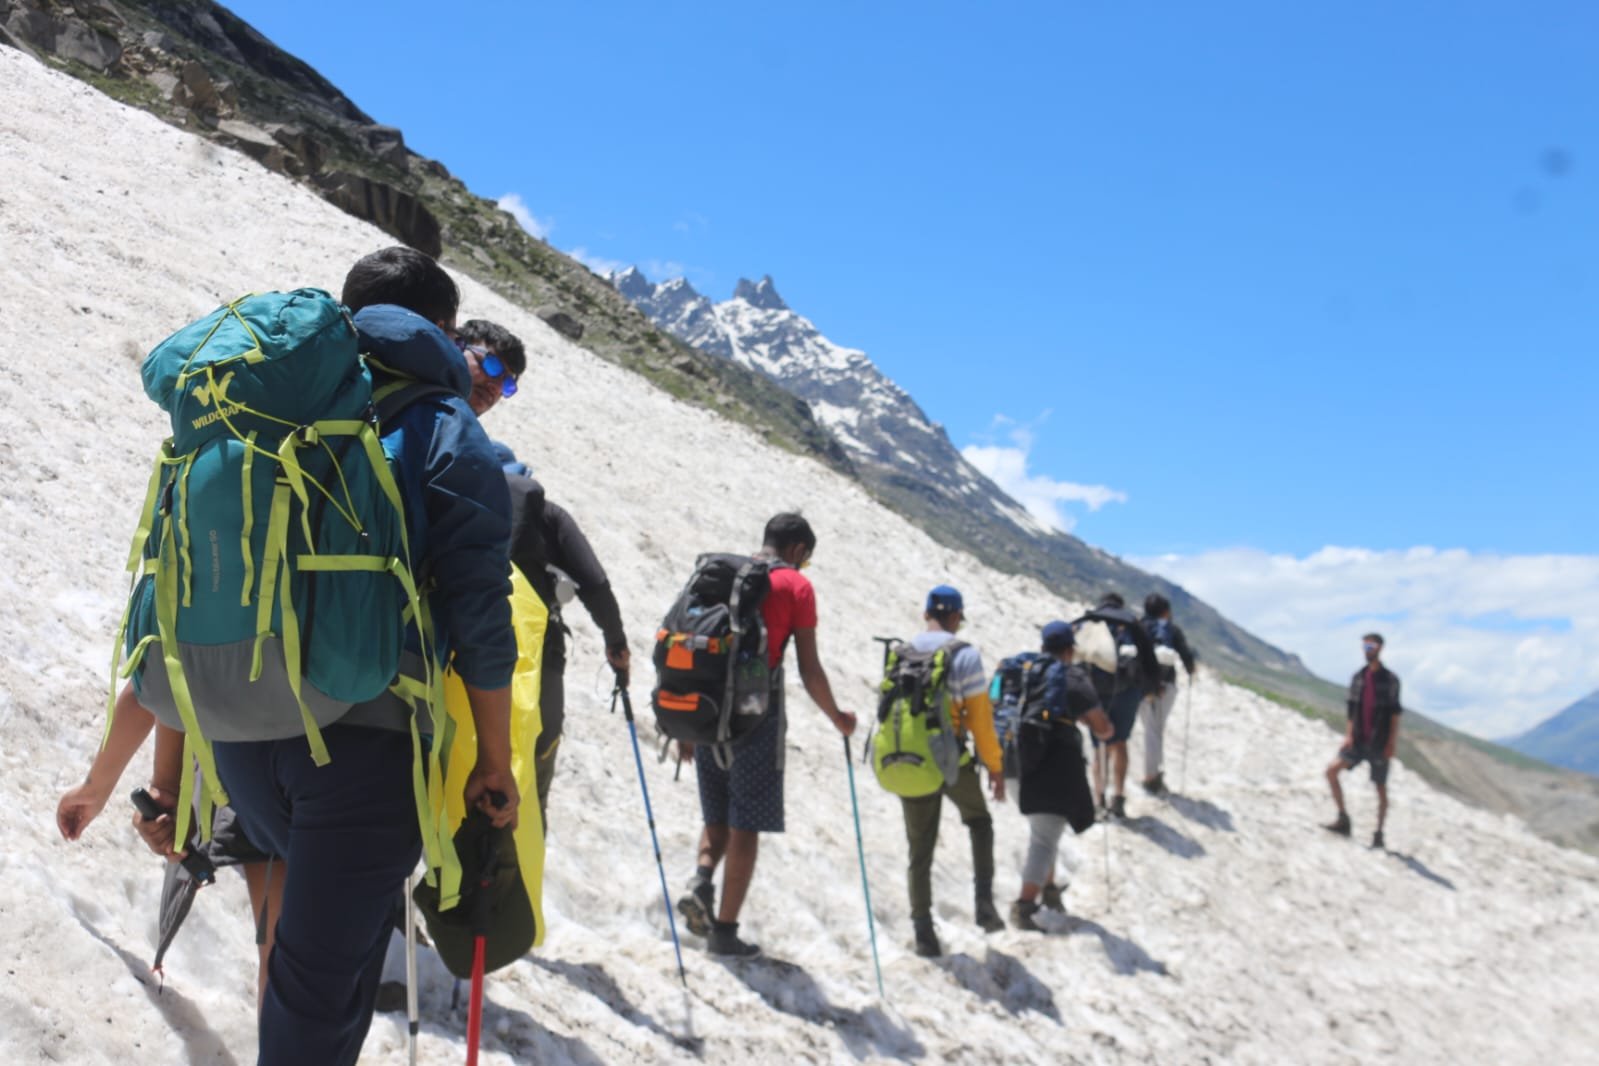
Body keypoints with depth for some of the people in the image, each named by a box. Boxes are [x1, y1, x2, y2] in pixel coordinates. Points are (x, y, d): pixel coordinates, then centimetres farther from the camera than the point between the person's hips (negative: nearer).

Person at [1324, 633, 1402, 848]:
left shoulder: (1390, 679, -6)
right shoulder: (1358, 677, 7)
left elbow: (1395, 715, -6)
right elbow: (1352, 710, 11)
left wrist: (1391, 744, -11)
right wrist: (1348, 734, 1)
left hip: (1379, 743, -4)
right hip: (1358, 741, 4)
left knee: (1381, 788, 3)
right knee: (1332, 770, -11)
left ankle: (1379, 833, 13)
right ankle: (1343, 818, -1)